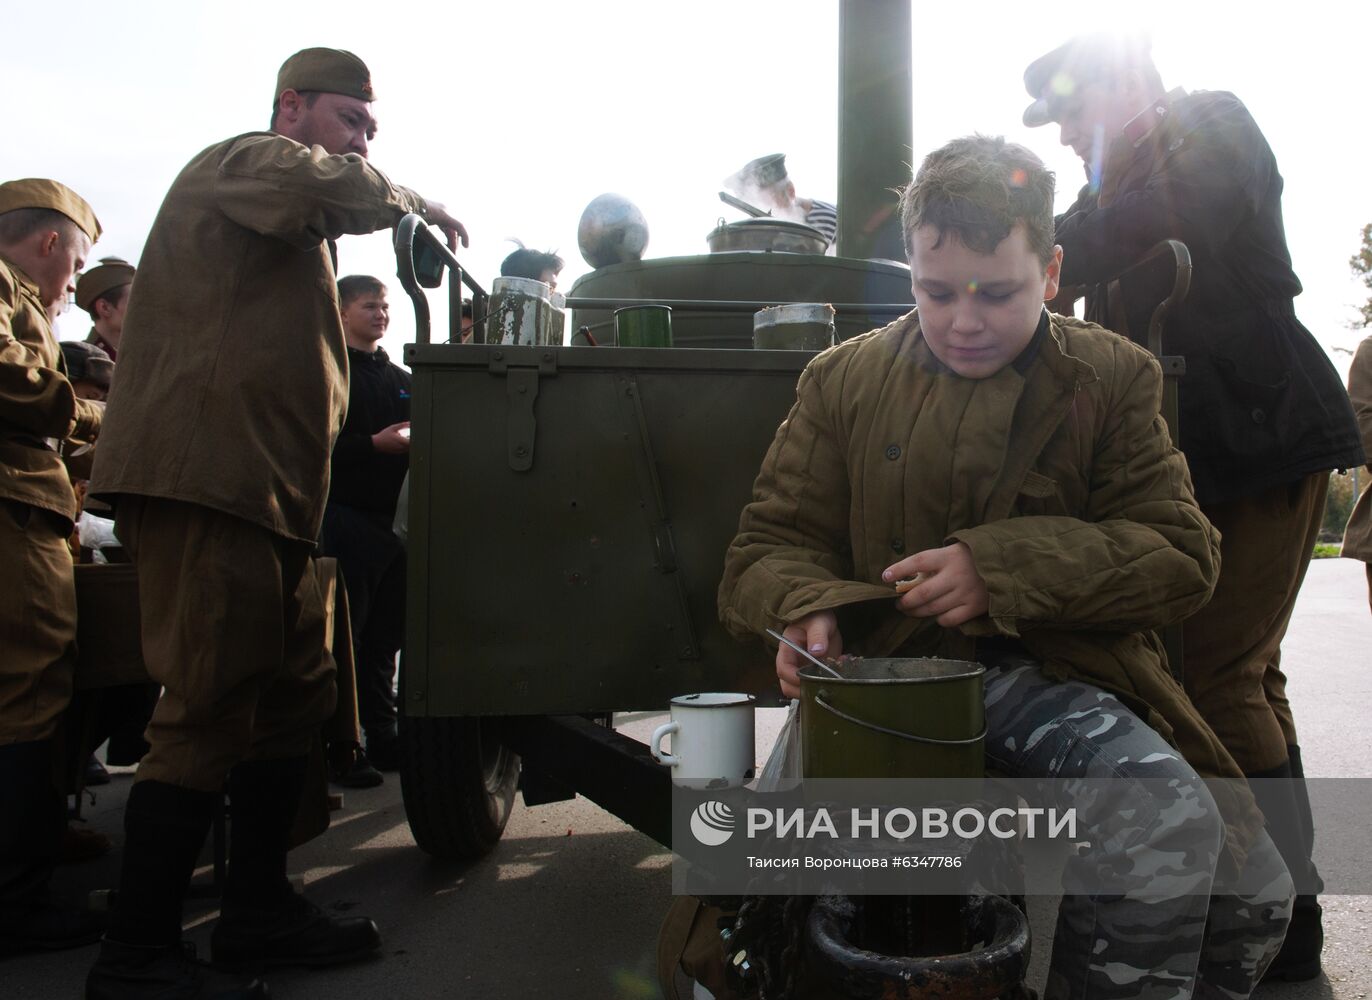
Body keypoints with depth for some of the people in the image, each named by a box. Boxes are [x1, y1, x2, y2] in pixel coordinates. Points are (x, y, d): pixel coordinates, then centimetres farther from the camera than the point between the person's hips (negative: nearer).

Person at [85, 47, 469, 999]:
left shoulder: (296, 234, 32)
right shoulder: (248, 159, 2)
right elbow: (327, 189, -23)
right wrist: (409, 199, -4)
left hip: (264, 492, 10)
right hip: (205, 480, -10)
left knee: (296, 696, 10)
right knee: (212, 715, -11)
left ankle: (258, 911, 21)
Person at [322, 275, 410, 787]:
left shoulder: (402, 379, 21)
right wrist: (375, 443, -19)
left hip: (394, 520, 6)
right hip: (346, 518, -6)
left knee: (384, 637, 10)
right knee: (343, 638, -3)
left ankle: (382, 737, 18)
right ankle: (338, 747, 4)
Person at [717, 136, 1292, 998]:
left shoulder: (1114, 377, 8)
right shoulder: (844, 381, 9)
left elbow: (1182, 556, 1)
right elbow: (772, 547, 9)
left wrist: (1004, 568, -16)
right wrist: (810, 611, -17)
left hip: (1045, 675, 1)